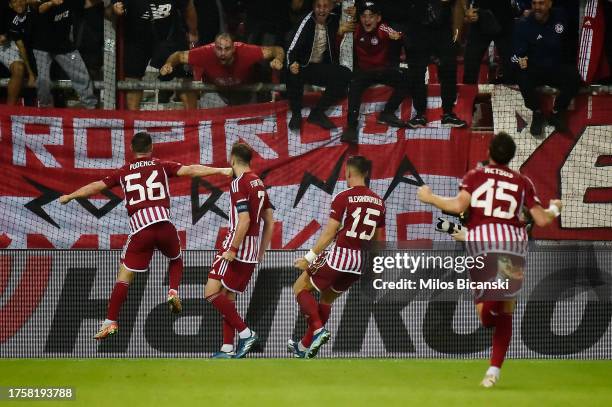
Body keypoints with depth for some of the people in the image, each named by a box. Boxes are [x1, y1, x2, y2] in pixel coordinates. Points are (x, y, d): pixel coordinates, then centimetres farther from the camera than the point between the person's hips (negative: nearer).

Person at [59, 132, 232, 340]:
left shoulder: (123, 172, 17)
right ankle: (173, 292, 4)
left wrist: (69, 197, 37)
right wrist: (220, 171, -2)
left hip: (139, 228, 0)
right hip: (163, 224, 0)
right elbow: (189, 170, 0)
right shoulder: (161, 166, 12)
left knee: (124, 276, 5)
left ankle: (111, 321, -1)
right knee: (176, 260, 28)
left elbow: (96, 186, 23)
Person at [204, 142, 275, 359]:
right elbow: (269, 221, 18)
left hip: (238, 246, -9)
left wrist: (232, 249, -20)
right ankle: (228, 348, 8)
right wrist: (261, 251, 23)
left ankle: (245, 333, -14)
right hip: (253, 251, 9)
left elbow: (244, 221, -22)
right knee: (228, 296, 12)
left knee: (212, 292, -10)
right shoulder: (258, 183, 14)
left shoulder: (239, 184, -13)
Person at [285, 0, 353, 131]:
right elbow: (292, 49, -24)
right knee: (294, 75, -37)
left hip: (321, 67, 5)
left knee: (345, 75, -19)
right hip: (302, 65, -5)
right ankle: (296, 114, -14)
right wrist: (292, 64, -47)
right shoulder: (307, 22, -18)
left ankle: (317, 113, -9)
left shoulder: (334, 20, -3)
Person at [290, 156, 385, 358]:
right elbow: (377, 239, 13)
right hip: (360, 262, 7)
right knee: (327, 299, 25)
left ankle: (318, 330, -7)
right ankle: (305, 346, 29)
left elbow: (329, 234, -13)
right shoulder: (378, 202, 7)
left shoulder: (343, 198, -11)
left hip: (338, 256, -6)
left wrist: (309, 258, -9)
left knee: (300, 287, 12)